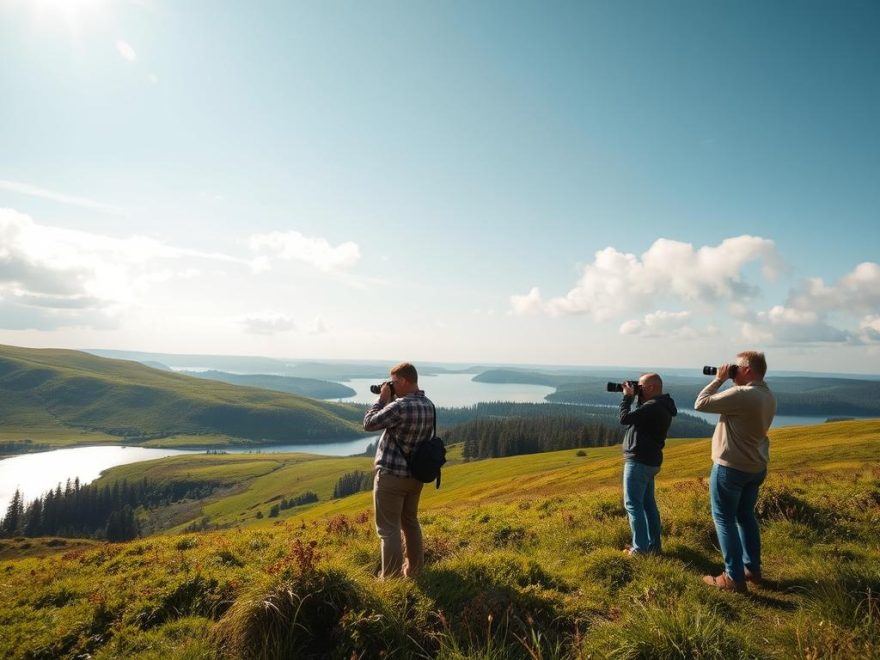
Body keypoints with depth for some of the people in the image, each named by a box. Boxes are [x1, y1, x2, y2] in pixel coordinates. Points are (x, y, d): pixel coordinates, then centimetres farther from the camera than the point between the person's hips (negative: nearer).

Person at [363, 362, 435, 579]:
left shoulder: (400, 406, -24)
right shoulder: (429, 405, 2)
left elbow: (369, 423, -12)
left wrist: (382, 399, -3)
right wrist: (390, 400, 9)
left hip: (391, 476, -8)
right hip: (415, 475, 8)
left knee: (389, 529, 3)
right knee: (410, 522, 23)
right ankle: (414, 570, 35)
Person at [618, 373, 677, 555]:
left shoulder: (653, 406, -20)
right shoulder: (660, 406, 12)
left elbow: (625, 419, -22)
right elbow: (636, 419, 18)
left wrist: (627, 396, -10)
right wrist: (633, 397, 9)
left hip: (639, 461, -10)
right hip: (648, 461, 10)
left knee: (633, 504, -3)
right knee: (648, 503, 16)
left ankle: (640, 549, 0)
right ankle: (654, 545, 24)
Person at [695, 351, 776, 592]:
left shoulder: (741, 395, -25)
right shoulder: (769, 397, 4)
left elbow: (701, 404, -19)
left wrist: (718, 379, -9)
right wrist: (728, 382, 6)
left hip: (731, 467, -8)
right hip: (756, 467, 9)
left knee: (724, 519, 3)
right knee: (745, 516, 21)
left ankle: (735, 578, 8)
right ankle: (753, 569, 31)